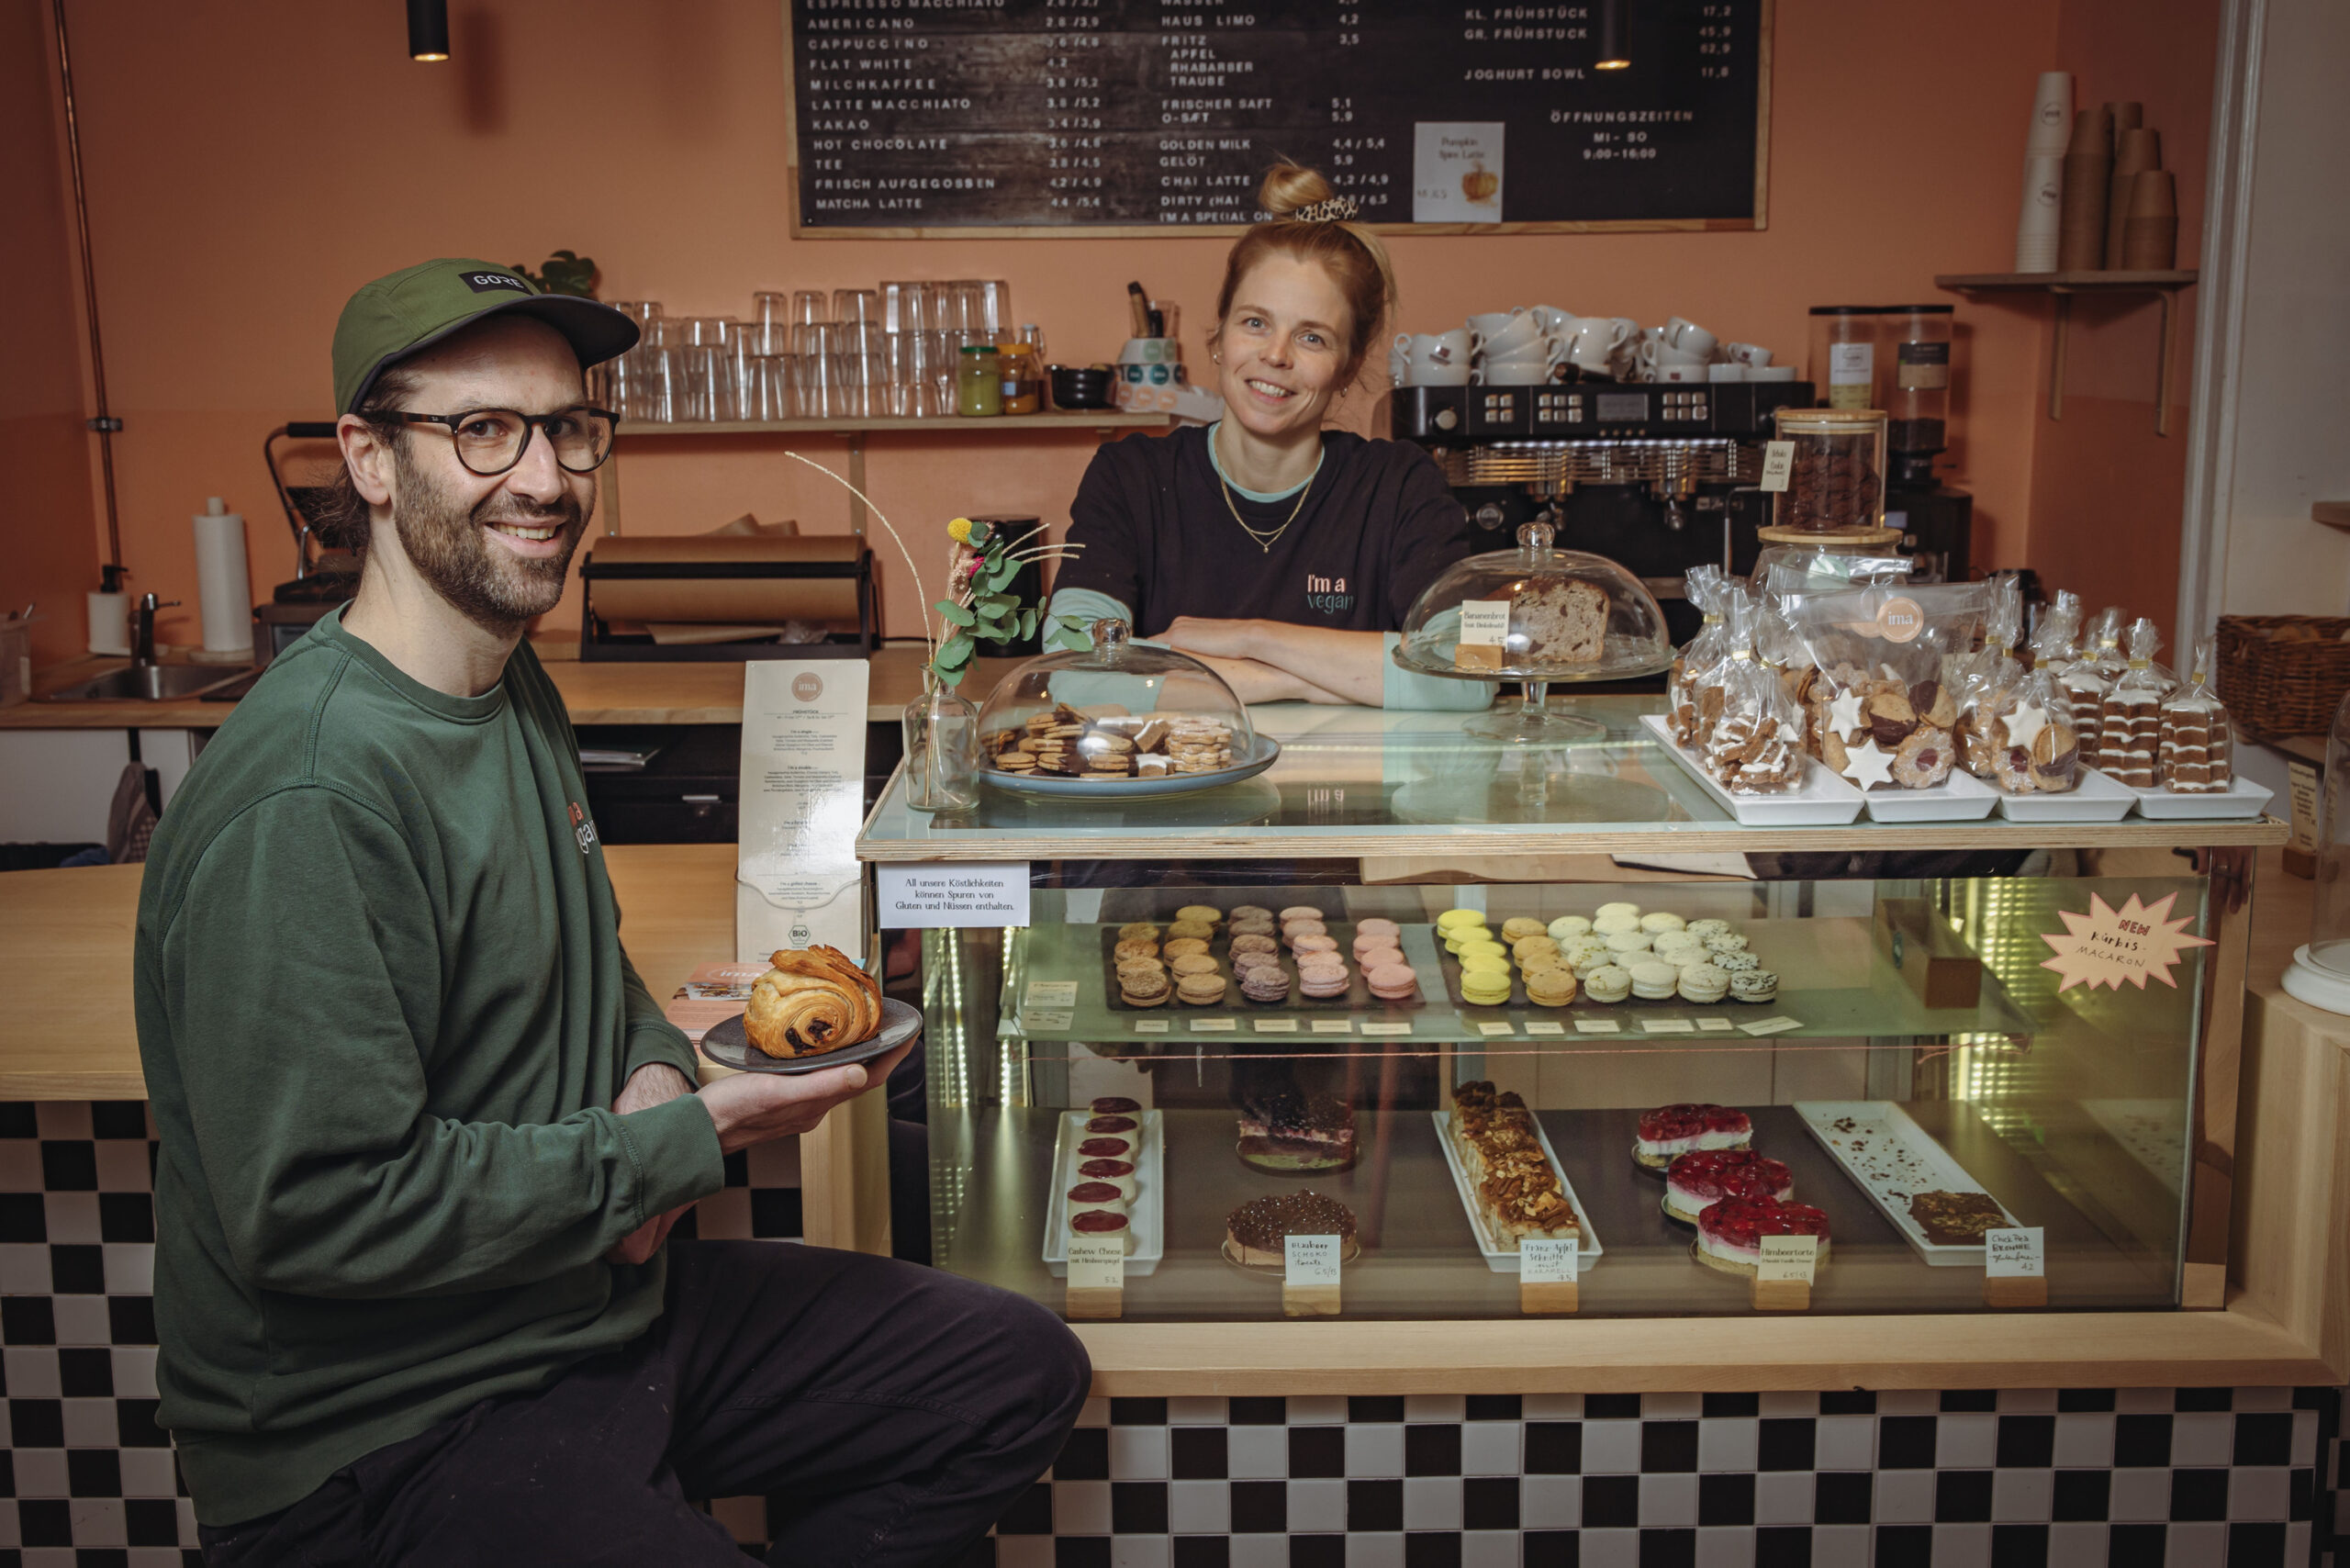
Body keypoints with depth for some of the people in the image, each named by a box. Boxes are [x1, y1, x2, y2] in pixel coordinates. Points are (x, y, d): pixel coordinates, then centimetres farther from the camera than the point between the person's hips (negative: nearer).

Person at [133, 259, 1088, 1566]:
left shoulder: (519, 695, 6)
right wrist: (686, 1143, -20)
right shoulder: (307, 802, -25)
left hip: (603, 1298, 9)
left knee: (1022, 1371, 9)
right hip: (385, 1441, -9)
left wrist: (656, 1066, -2)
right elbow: (317, 1213, -27)